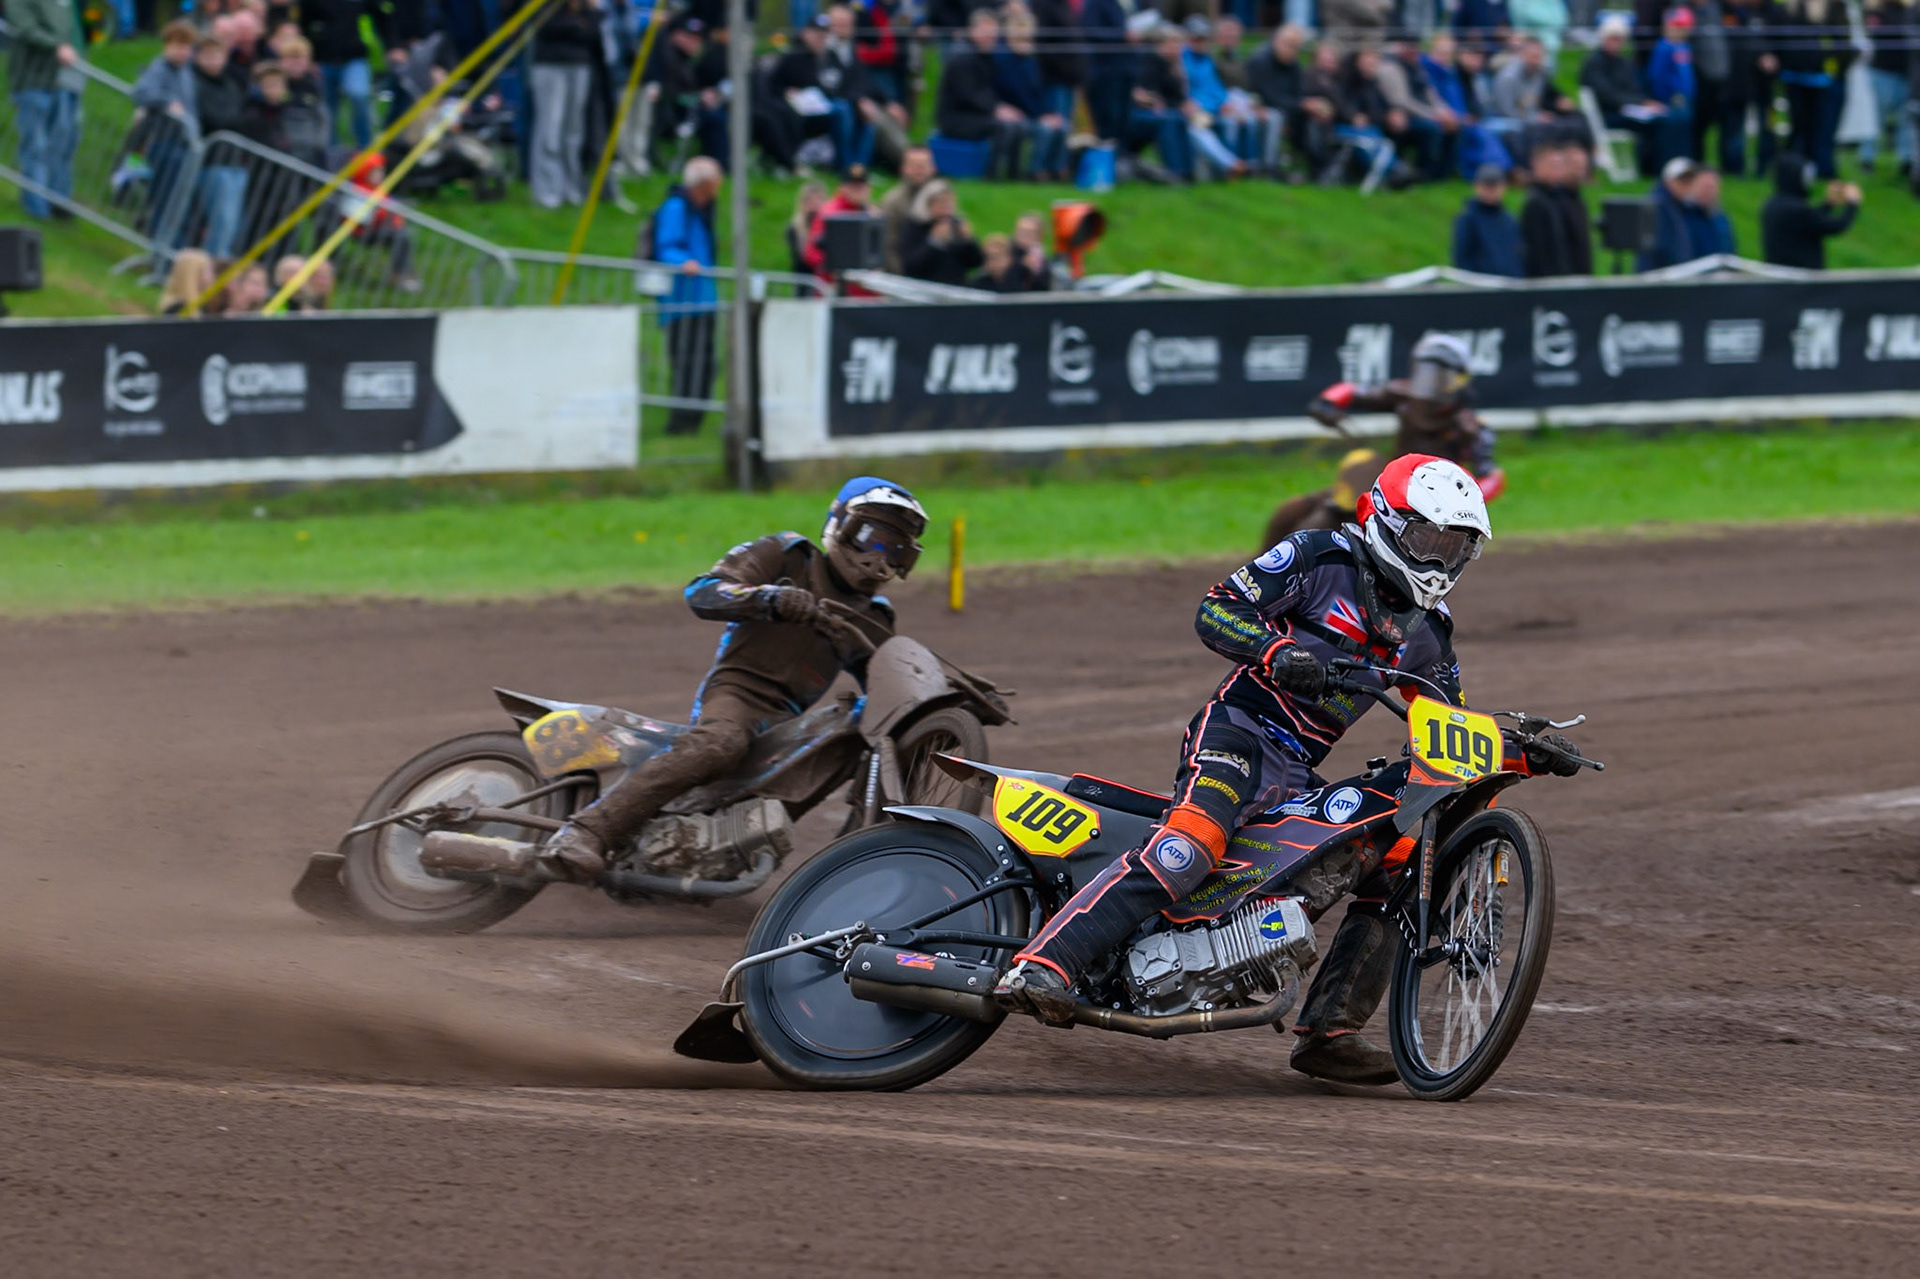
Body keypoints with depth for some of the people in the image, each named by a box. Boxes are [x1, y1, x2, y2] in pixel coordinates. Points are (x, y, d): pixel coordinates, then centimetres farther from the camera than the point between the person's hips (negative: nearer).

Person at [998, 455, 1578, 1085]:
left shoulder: (1427, 632, 19)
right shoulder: (1321, 558, -1)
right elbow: (1216, 610, -7)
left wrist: (1526, 753, 7)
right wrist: (1277, 652, -24)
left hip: (1300, 772, 8)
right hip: (1238, 729, -8)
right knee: (1192, 842, -33)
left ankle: (1327, 1032, 2)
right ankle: (1041, 966, -44)